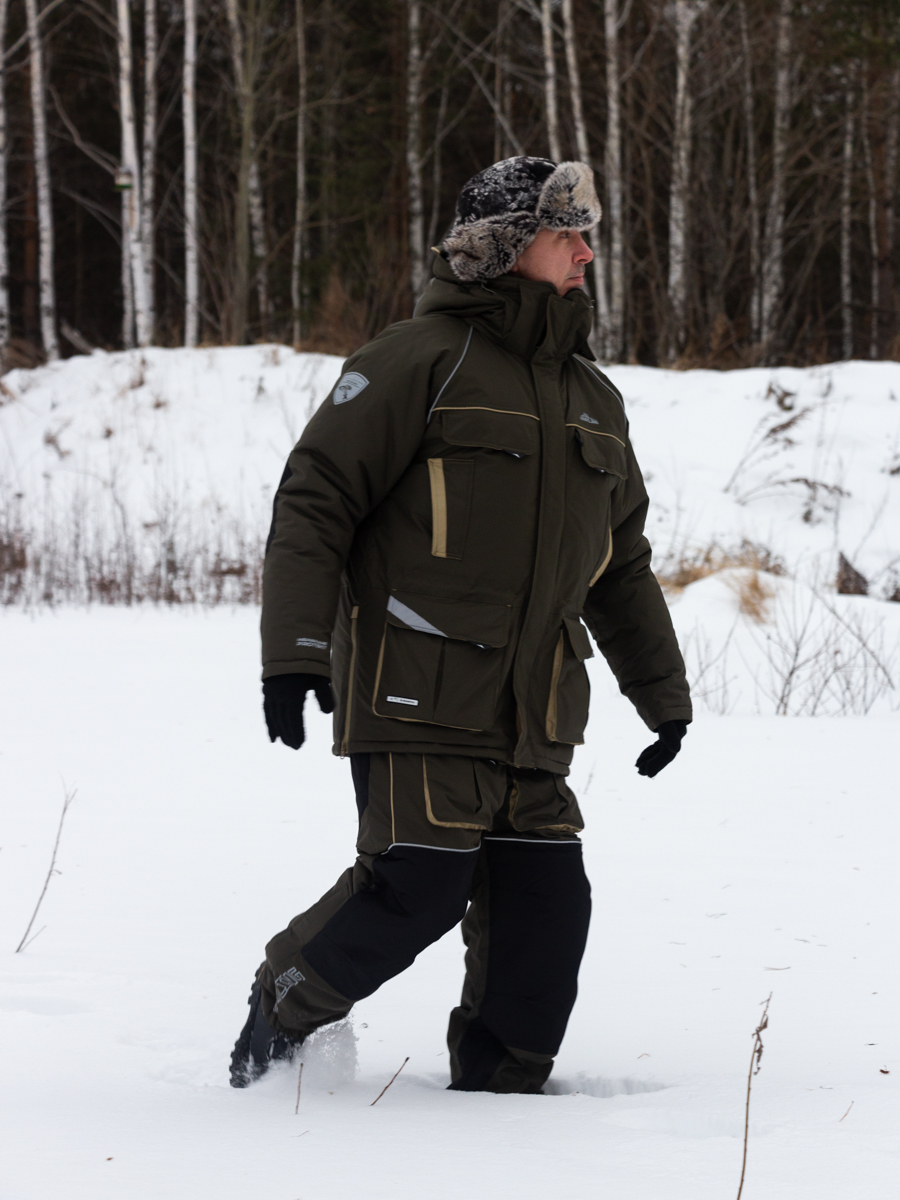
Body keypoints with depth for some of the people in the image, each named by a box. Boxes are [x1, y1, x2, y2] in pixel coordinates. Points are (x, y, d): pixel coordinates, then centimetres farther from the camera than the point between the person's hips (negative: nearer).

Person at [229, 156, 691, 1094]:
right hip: (416, 696, -7)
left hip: (531, 718, 7)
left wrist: (664, 694, 27)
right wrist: (294, 652, -17)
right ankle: (284, 1009, 11)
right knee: (417, 886, -13)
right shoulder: (420, 362, -5)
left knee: (543, 909, 0)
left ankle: (499, 1091, 11)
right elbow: (314, 501, -8)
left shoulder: (592, 398, 19)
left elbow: (622, 566, 28)